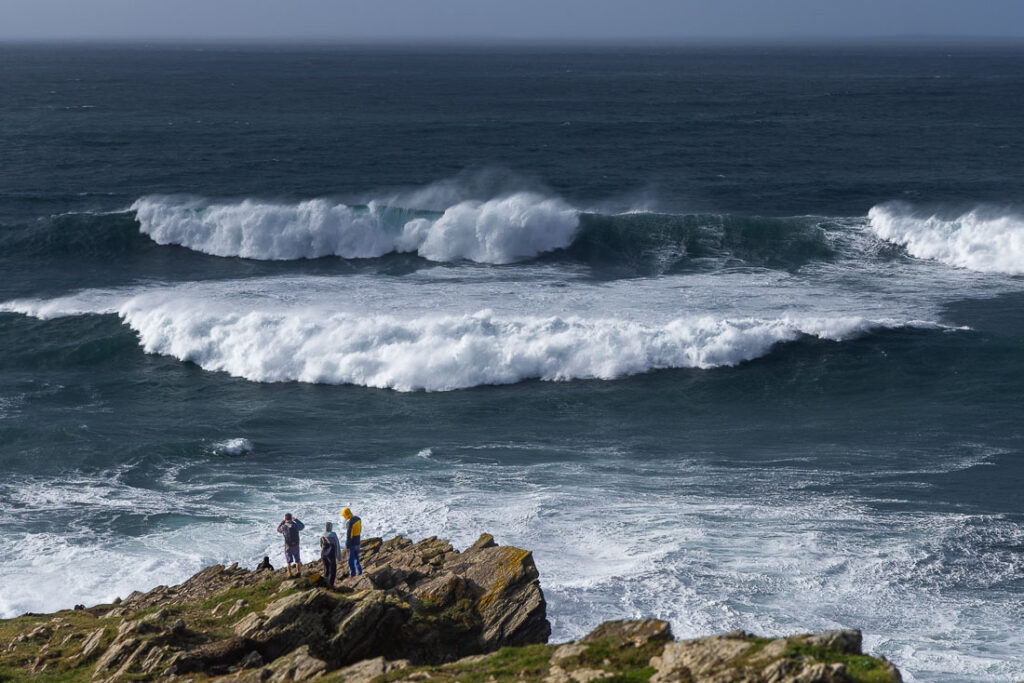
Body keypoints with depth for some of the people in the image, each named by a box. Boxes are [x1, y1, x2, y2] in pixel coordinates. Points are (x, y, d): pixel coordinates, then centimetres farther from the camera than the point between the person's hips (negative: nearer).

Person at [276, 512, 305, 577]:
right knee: (297, 560, 16)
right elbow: (302, 526, 16)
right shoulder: (295, 525, -7)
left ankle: (290, 574, 9)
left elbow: (278, 530, 12)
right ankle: (299, 572, 19)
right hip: (296, 545, 2)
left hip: (288, 546, -2)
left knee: (289, 561, 9)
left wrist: (283, 521, 12)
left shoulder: (284, 526, -13)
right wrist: (295, 520, 24)